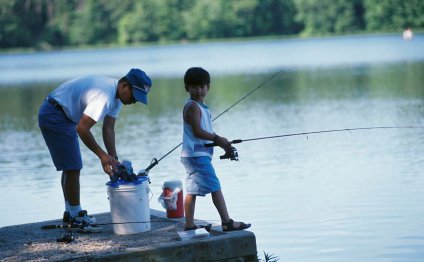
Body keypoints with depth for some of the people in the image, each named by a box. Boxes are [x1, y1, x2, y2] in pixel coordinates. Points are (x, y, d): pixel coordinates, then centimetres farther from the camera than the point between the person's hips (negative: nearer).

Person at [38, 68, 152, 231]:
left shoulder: (118, 95, 3)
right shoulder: (104, 95, -29)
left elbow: (108, 129, 5)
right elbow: (82, 128, -29)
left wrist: (113, 159, -3)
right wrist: (102, 155, -24)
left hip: (65, 117, 11)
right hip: (54, 116, -11)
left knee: (71, 166, 17)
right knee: (73, 167, -9)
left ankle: (71, 212, 27)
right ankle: (75, 215, -1)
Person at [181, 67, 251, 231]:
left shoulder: (201, 107, 19)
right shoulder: (193, 107, -12)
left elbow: (205, 132, 24)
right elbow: (197, 131, -20)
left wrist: (222, 143, 14)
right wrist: (218, 139, -15)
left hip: (198, 154, 10)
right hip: (197, 154, -10)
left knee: (192, 190, 9)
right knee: (215, 187, -10)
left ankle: (189, 225, 11)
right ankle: (227, 222, -10)